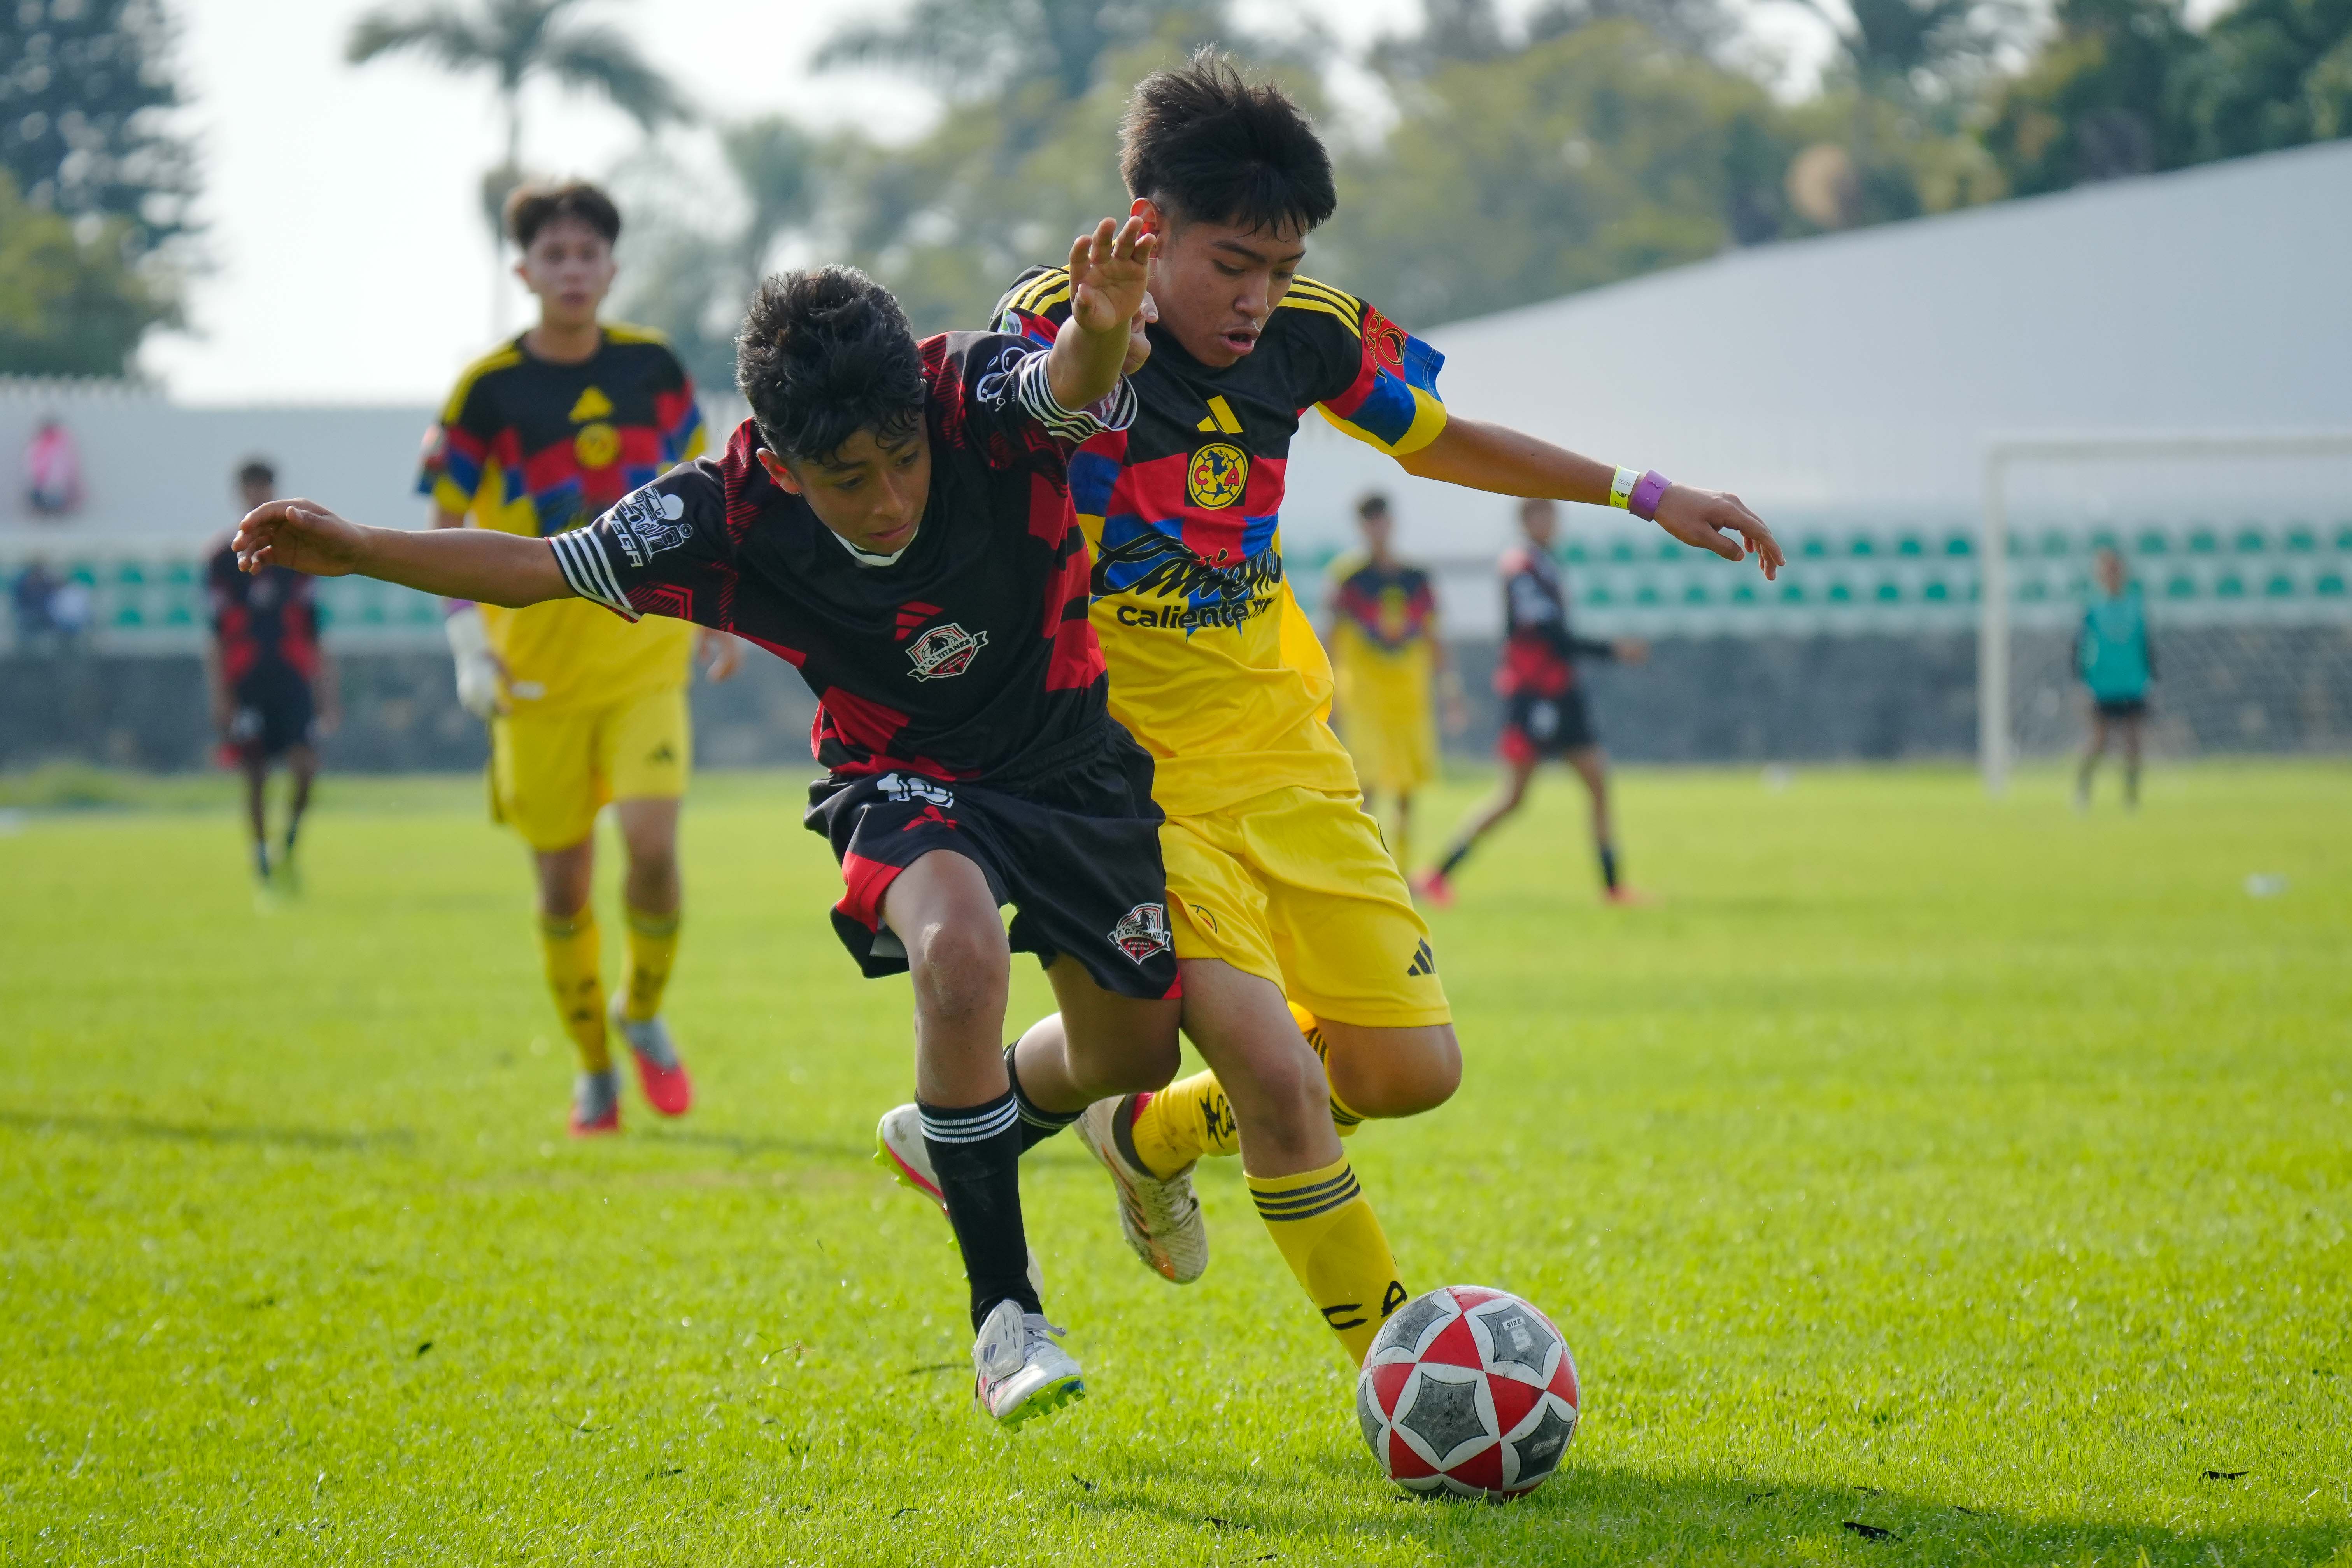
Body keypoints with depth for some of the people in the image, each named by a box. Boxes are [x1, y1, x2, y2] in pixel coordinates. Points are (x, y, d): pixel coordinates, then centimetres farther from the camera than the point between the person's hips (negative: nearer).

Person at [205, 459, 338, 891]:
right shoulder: (224, 559, 4)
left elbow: (312, 632, 12)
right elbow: (216, 639, 3)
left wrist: (326, 695, 9)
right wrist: (220, 698, -4)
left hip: (294, 680, 1)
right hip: (246, 681, -1)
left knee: (305, 765, -13)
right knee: (256, 778, -2)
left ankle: (289, 847, 9)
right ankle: (262, 864, 8)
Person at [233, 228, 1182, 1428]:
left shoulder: (981, 400, -29)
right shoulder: (733, 516, -24)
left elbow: (1076, 385, -52)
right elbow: (544, 567, -13)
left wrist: (1099, 332, -75)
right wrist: (356, 551, -23)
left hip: (1076, 758, 2)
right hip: (906, 783, -2)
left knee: (1134, 1052, 11)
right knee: (957, 952, -34)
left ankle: (957, 1141, 46)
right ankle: (1004, 1309, -23)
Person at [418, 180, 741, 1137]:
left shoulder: (653, 368, 2)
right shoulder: (488, 389, -6)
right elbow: (447, 527, -1)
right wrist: (468, 644, -10)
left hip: (647, 654, 1)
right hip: (539, 666, -1)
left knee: (653, 844, -16)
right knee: (563, 879, 2)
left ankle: (644, 1014, 11)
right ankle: (594, 1071, 20)